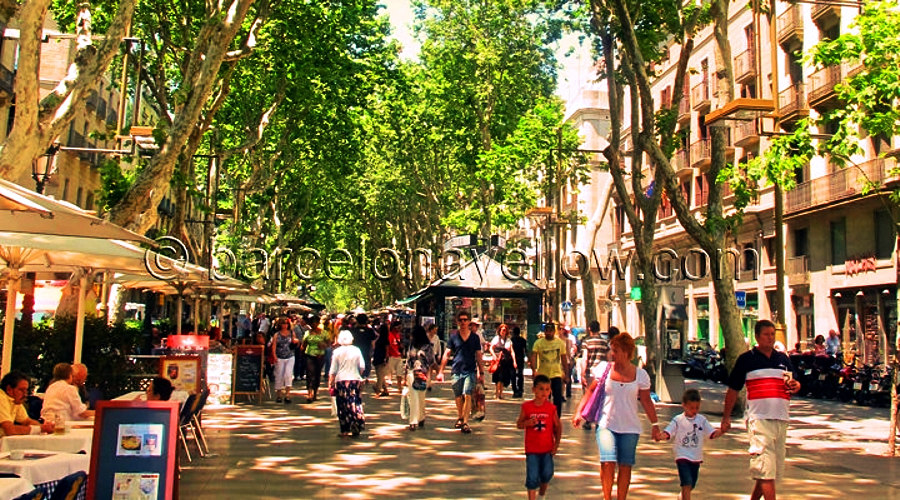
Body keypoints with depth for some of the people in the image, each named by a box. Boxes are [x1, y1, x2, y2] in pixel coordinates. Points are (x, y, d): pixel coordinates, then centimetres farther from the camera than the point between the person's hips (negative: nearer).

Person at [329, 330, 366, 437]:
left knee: (343, 406, 4)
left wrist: (330, 382, 6)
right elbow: (362, 367, 1)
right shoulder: (356, 350, 1)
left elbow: (333, 370, -2)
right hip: (355, 380, 1)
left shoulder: (336, 352, -3)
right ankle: (356, 428, 5)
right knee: (355, 404, 8)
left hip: (341, 380, -1)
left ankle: (345, 430, 5)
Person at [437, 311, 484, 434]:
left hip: (470, 371, -1)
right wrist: (441, 371, 3)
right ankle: (460, 418, 31)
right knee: (458, 397, 10)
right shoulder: (453, 337, 5)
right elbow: (446, 354, 7)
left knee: (467, 395, -13)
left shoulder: (475, 337, 6)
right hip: (456, 371, 1)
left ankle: (465, 422, -11)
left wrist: (481, 373, 9)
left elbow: (479, 356, 11)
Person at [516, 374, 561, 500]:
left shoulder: (551, 408, -3)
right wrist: (527, 423, -21)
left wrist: (556, 444, -2)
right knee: (532, 478, -1)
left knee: (547, 474, 9)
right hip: (531, 449, -2)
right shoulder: (527, 406, -6)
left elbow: (558, 426, 4)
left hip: (547, 449, 2)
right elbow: (518, 424, 0)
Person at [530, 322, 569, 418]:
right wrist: (534, 370, -28)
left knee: (558, 397, -7)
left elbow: (564, 359, 8)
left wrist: (566, 373, 8)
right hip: (542, 374, 0)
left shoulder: (560, 342, 2)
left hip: (556, 374, 0)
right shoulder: (538, 342, -4)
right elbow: (533, 356, -13)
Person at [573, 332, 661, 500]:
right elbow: (591, 391, 6)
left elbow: (646, 401, 7)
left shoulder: (640, 374, 0)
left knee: (625, 466, 4)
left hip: (630, 428, 1)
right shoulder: (604, 368, -1)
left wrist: (655, 425, 5)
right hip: (606, 424, -1)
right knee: (608, 463, -14)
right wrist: (579, 412, 0)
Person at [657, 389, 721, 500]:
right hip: (682, 457, -4)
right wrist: (660, 436, -33)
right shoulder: (678, 420, -5)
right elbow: (667, 433, -11)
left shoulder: (702, 420, 5)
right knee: (687, 484, -17)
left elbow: (712, 433, 3)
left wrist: (722, 431, -16)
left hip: (696, 458, 4)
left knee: (691, 486, 14)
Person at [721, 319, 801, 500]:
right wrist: (726, 417, 1)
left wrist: (795, 385, -4)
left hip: (781, 419, 5)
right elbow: (733, 390, 3)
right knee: (766, 469, -12)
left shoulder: (783, 359, 14)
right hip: (759, 418, -5)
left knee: (774, 467, 10)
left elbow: (795, 383, 21)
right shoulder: (746, 359, 1)